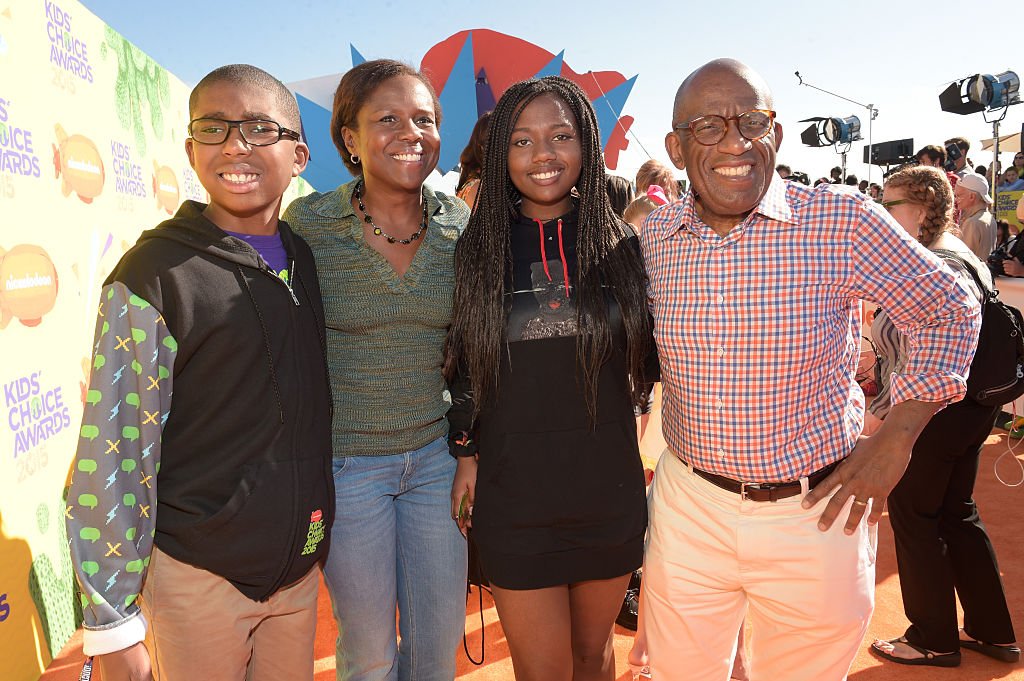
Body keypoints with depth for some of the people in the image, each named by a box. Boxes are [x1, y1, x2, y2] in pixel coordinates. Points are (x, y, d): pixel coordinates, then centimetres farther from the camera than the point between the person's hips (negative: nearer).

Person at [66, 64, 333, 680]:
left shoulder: (307, 258, 2)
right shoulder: (153, 273, -14)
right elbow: (113, 455, -13)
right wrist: (112, 625, -11)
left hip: (300, 565, 5)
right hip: (197, 576, -4)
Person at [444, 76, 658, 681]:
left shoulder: (622, 245, -1)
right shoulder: (479, 248, -1)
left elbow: (649, 357, 12)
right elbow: (463, 366, 5)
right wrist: (466, 454, 4)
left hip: (610, 490, 1)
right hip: (514, 498, -1)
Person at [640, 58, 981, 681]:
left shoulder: (843, 222, -13)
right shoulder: (656, 235, -3)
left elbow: (951, 312, 0)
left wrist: (897, 437, -7)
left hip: (815, 514, -2)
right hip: (689, 507, 3)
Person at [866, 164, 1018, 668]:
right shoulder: (956, 254, 9)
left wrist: (879, 413, -20)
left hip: (932, 414, -10)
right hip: (971, 406, 10)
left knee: (914, 517, 7)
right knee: (957, 513, 20)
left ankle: (934, 640, 23)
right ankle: (992, 631, 33)